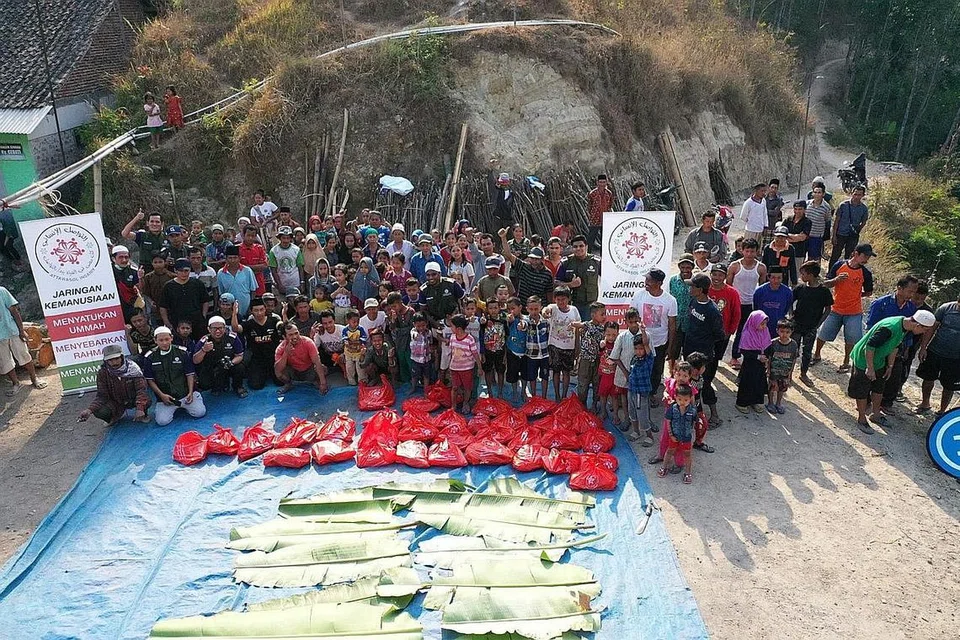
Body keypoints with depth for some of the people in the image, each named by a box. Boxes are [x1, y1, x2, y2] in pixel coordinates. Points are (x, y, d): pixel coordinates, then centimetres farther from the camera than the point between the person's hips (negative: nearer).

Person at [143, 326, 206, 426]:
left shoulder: (182, 352, -1)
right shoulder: (150, 357, -1)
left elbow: (189, 374, 4)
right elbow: (150, 380, 2)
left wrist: (190, 392, -6)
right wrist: (162, 395, -8)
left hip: (184, 393, 0)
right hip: (164, 396, 0)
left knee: (200, 412, -16)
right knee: (162, 421, -18)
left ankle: (183, 405, 15)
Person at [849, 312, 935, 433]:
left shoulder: (905, 327, -5)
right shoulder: (890, 328, -34)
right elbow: (870, 346, -32)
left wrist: (890, 366, 14)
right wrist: (870, 368, -26)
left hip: (878, 362, 9)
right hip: (864, 360, -9)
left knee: (879, 388, 19)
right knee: (862, 391, 2)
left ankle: (875, 414, 37)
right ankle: (861, 419, 17)